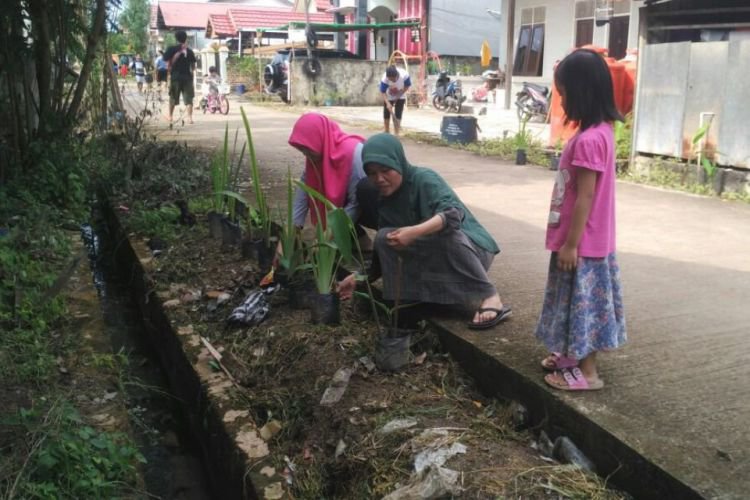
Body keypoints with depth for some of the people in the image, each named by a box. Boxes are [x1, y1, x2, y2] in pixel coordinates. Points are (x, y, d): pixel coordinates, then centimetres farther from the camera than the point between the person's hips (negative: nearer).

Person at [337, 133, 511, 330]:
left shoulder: (424, 178, -18)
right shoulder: (386, 203, 3)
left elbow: (454, 213, -37)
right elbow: (384, 253, 7)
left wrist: (415, 231, -50)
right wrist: (358, 277, -6)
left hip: (471, 249, -6)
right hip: (435, 259, 6)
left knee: (444, 230, -38)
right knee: (384, 238, -13)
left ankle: (490, 297, -32)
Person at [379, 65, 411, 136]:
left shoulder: (404, 75, -35)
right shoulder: (384, 79, -35)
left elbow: (407, 86, -16)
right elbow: (382, 92, -27)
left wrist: (399, 95, -23)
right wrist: (388, 103, -40)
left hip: (400, 97, 0)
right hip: (388, 97, 0)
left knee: (397, 117, -7)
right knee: (386, 116, 4)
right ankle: (386, 134, 22)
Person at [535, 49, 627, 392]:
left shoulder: (588, 139, -24)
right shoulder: (598, 131, 7)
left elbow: (584, 198, -23)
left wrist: (570, 244, -17)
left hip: (582, 243, -9)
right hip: (587, 240, 9)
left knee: (582, 301, 3)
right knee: (579, 302, 20)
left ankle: (587, 372, 16)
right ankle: (574, 355, 35)